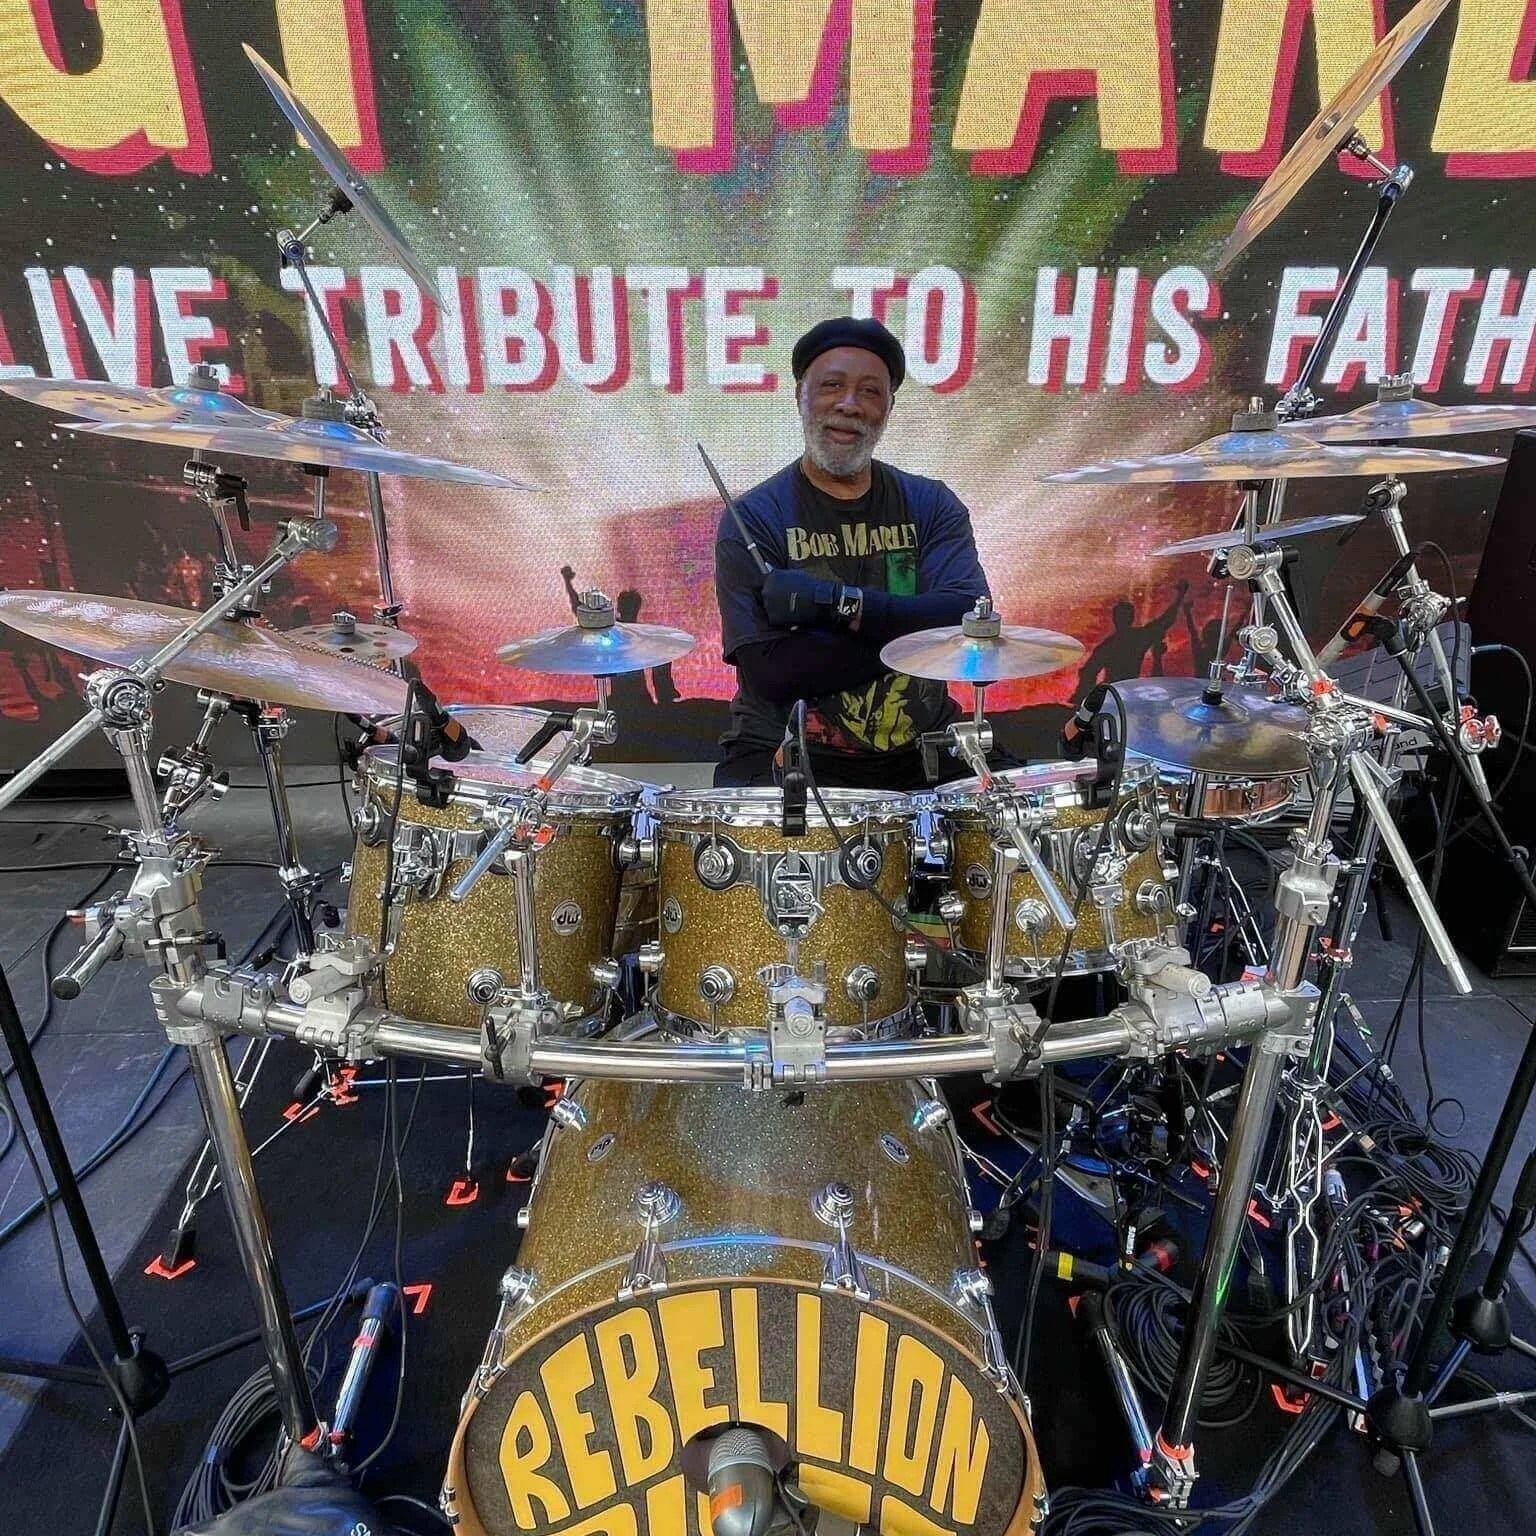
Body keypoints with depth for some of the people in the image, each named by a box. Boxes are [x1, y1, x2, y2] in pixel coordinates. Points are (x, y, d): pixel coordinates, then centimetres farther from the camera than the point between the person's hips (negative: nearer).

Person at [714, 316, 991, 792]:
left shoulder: (931, 506, 6)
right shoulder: (753, 518, -4)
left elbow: (971, 622, -11)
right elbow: (771, 673, -16)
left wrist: (838, 603, -20)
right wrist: (909, 630, -13)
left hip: (918, 752, 4)